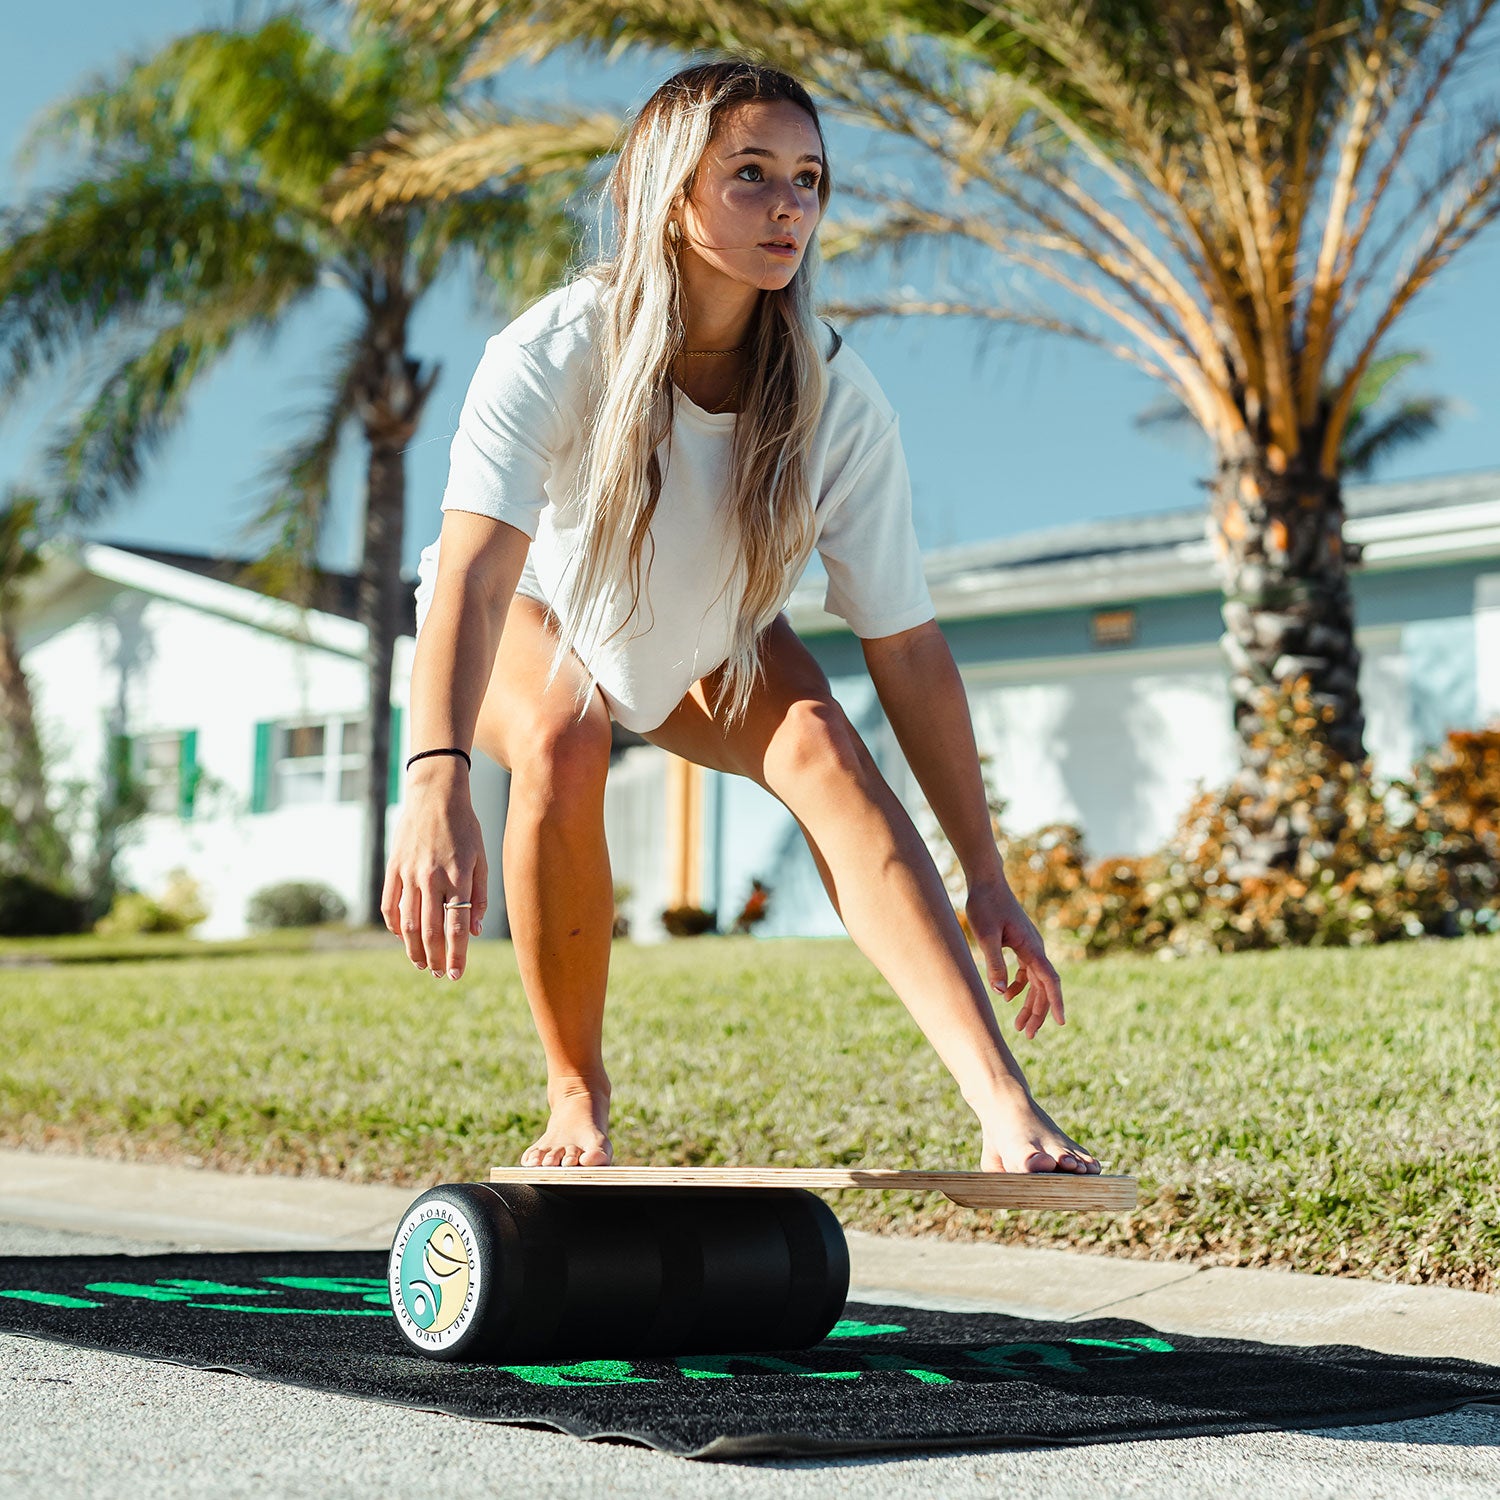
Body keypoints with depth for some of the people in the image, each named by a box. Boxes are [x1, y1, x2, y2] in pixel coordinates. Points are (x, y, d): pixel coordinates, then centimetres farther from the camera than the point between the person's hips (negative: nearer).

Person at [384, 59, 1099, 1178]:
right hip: (538, 623, -1)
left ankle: (1007, 1112, -36)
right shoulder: (553, 357, -34)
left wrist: (986, 875, -23)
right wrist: (437, 784, -65)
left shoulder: (835, 401, -27)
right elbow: (473, 572, -48)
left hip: (714, 648, 2)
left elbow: (907, 646, -22)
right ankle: (577, 1100, -14)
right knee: (563, 742, -34)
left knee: (821, 743, -27)